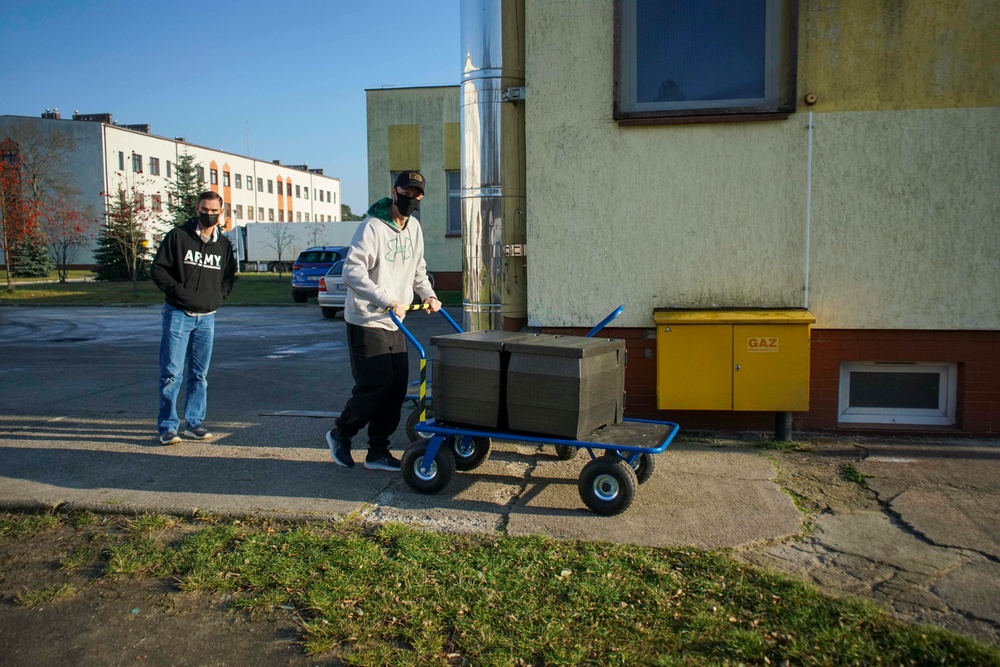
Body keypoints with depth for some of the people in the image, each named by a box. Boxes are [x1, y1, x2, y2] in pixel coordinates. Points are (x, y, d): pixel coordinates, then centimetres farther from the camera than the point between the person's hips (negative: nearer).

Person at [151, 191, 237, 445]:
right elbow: (158, 269, -2)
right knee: (172, 373, -5)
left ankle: (194, 422, 19)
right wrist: (178, 290, -13)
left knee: (200, 374, 10)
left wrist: (219, 294, 4)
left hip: (207, 317, 4)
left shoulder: (224, 244, 11)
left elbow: (230, 275, 21)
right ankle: (167, 426, 2)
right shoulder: (178, 236, -1)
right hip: (178, 314, -4)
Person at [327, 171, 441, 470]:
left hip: (395, 322, 8)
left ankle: (378, 452, 15)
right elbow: (353, 272, -24)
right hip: (367, 322, -7)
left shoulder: (414, 228, 11)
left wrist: (428, 294, 8)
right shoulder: (372, 227, -15)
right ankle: (340, 434, 17)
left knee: (397, 387, 4)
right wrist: (388, 301, -30)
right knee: (376, 385, -8)